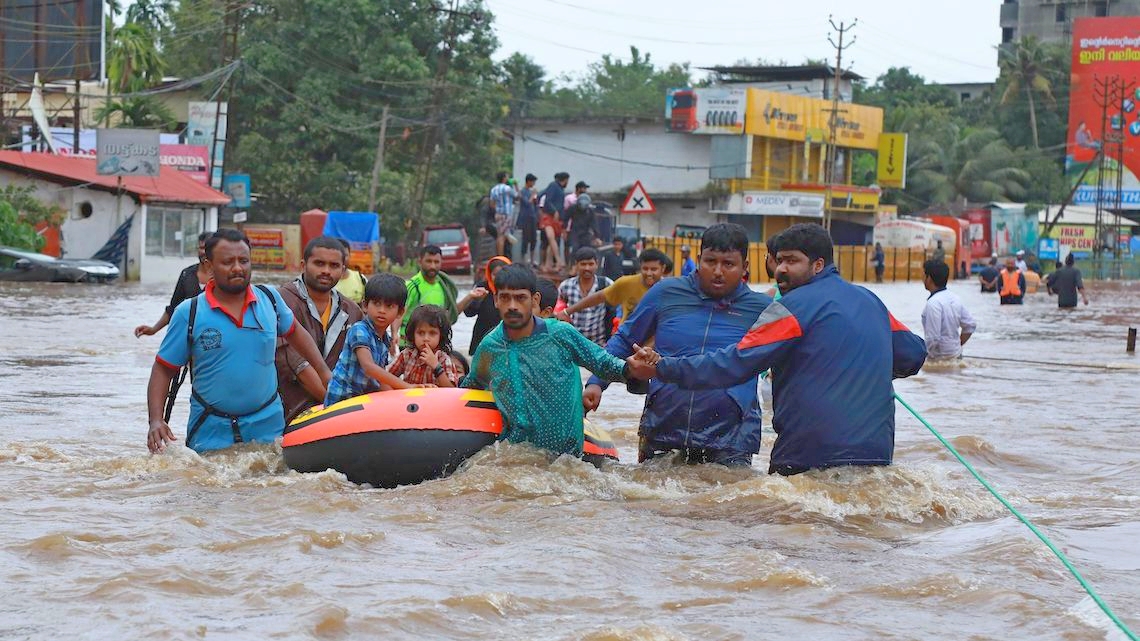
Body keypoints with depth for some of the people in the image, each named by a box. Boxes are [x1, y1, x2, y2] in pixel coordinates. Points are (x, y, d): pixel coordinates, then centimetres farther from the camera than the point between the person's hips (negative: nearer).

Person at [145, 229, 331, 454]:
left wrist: (324, 374, 15)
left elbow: (294, 333, 21)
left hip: (268, 427, 2)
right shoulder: (188, 313, -6)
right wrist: (155, 421, -14)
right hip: (210, 433, -2)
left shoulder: (269, 298, 2)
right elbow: (163, 369, -2)